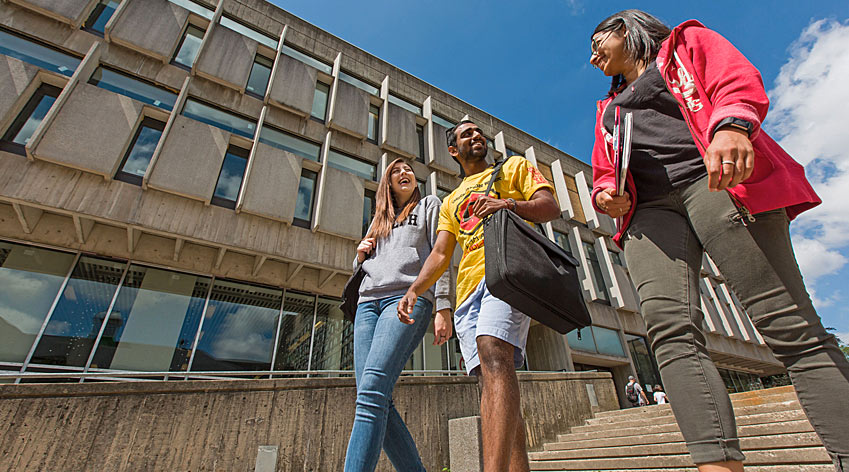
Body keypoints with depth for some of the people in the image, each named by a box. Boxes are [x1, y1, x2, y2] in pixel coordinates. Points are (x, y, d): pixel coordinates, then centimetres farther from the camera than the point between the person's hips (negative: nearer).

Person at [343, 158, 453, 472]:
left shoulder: (429, 205, 19)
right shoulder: (379, 221, 32)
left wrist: (444, 306, -8)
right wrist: (360, 256, 10)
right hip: (368, 301, 6)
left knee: (372, 390, -23)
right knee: (374, 399, -7)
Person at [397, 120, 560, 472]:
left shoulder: (514, 166, 24)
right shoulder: (451, 202, 32)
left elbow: (551, 207, 8)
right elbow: (440, 254, 19)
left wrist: (510, 204, -13)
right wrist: (413, 290, 0)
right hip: (468, 287, 5)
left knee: (493, 354, -28)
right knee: (491, 383, -3)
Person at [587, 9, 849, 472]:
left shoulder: (686, 43, 24)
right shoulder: (609, 108, 36)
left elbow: (740, 82, 4)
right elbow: (605, 171, 29)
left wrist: (731, 124, -19)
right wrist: (607, 194, 4)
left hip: (713, 179, -3)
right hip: (649, 207, 4)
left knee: (786, 322, -12)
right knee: (670, 328, -20)